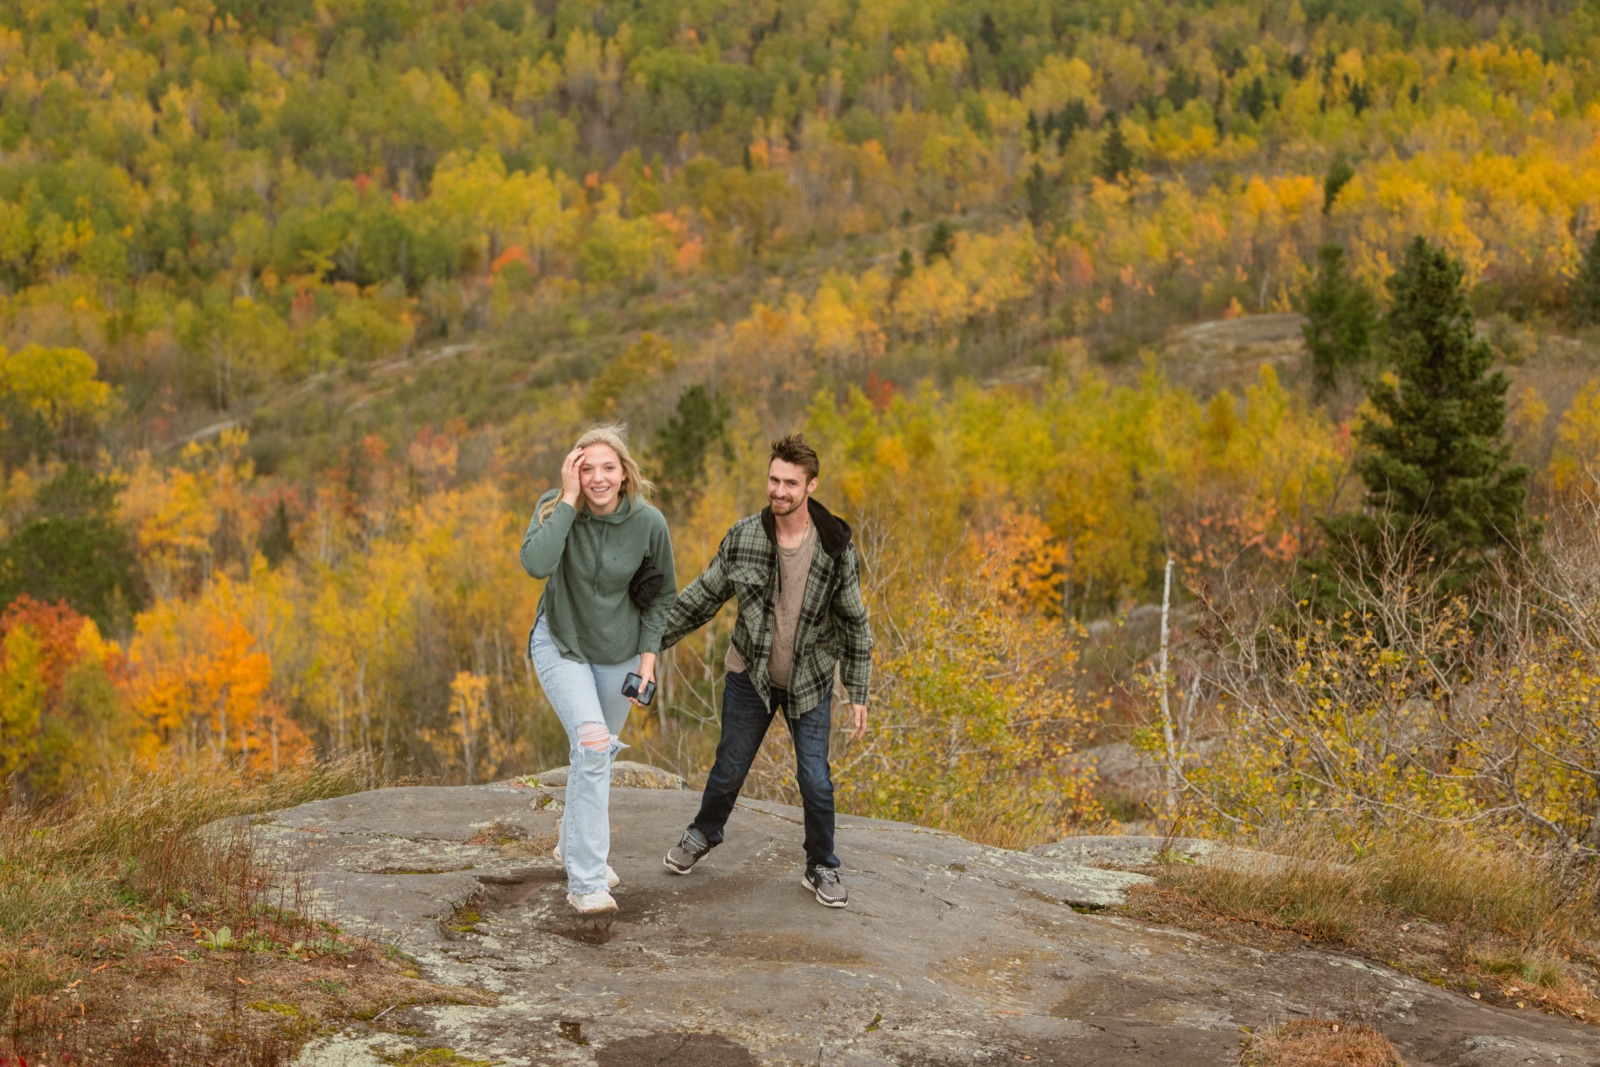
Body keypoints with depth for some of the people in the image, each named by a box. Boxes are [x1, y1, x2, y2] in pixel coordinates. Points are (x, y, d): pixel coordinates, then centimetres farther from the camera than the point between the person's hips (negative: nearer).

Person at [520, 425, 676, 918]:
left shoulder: (648, 523, -16)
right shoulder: (555, 507, -20)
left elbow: (663, 594, -1)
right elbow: (536, 564, -38)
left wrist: (648, 656, -7)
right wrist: (568, 500, -35)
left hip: (619, 651, 3)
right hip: (561, 645, -3)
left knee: (598, 753, 18)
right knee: (591, 742, -23)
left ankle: (574, 845, 46)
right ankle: (586, 882, -20)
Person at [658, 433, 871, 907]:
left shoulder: (835, 547, -15)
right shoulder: (744, 537, -13)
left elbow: (854, 623, -5)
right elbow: (702, 597, 0)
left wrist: (858, 695, -5)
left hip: (809, 682, -1)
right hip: (750, 676, 1)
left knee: (816, 783, -2)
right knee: (728, 771, 13)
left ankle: (821, 869, 21)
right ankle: (703, 834, 43)